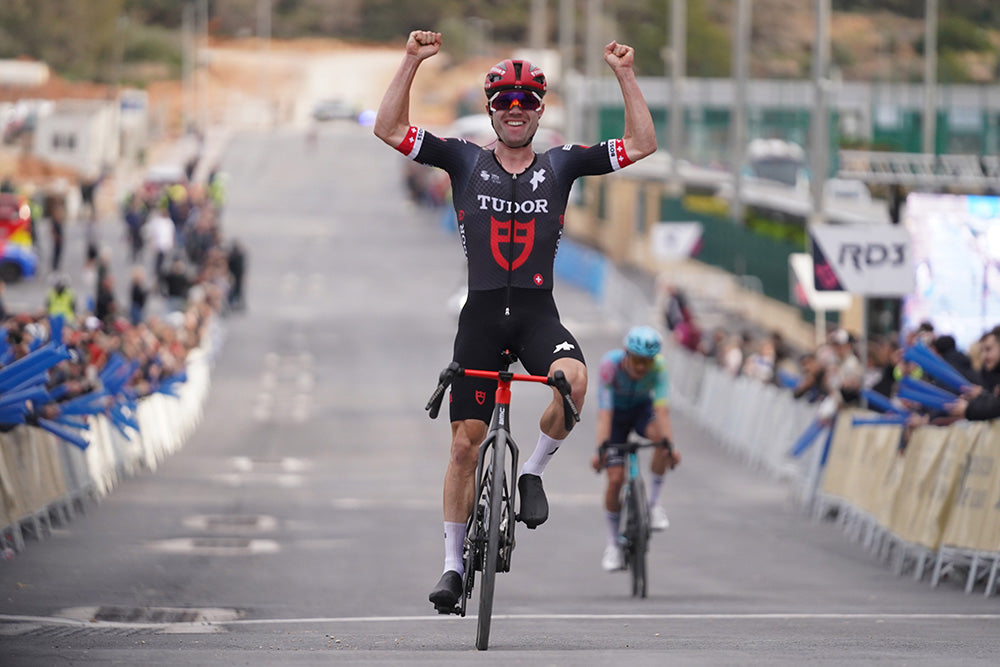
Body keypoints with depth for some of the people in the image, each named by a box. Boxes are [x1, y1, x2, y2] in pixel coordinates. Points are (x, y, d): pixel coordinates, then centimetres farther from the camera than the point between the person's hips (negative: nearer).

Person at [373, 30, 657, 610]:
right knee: (466, 442, -1)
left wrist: (625, 75, -6)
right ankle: (454, 565, 10)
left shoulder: (561, 165, 8)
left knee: (574, 377, -34)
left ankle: (534, 471, -8)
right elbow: (389, 129, -2)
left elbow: (643, 143, 4)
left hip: (538, 311, 0)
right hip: (482, 312, 0)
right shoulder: (465, 160, 6)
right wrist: (412, 62, -11)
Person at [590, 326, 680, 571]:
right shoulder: (610, 365, -33)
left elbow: (662, 408, -38)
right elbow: (604, 412, -39)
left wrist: (669, 444, -52)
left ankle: (653, 502, -15)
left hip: (642, 408, 1)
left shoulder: (658, 368, -29)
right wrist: (601, 449, -51)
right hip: (616, 413, -1)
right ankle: (613, 543, 9)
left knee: (661, 436, -33)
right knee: (615, 479, -11)